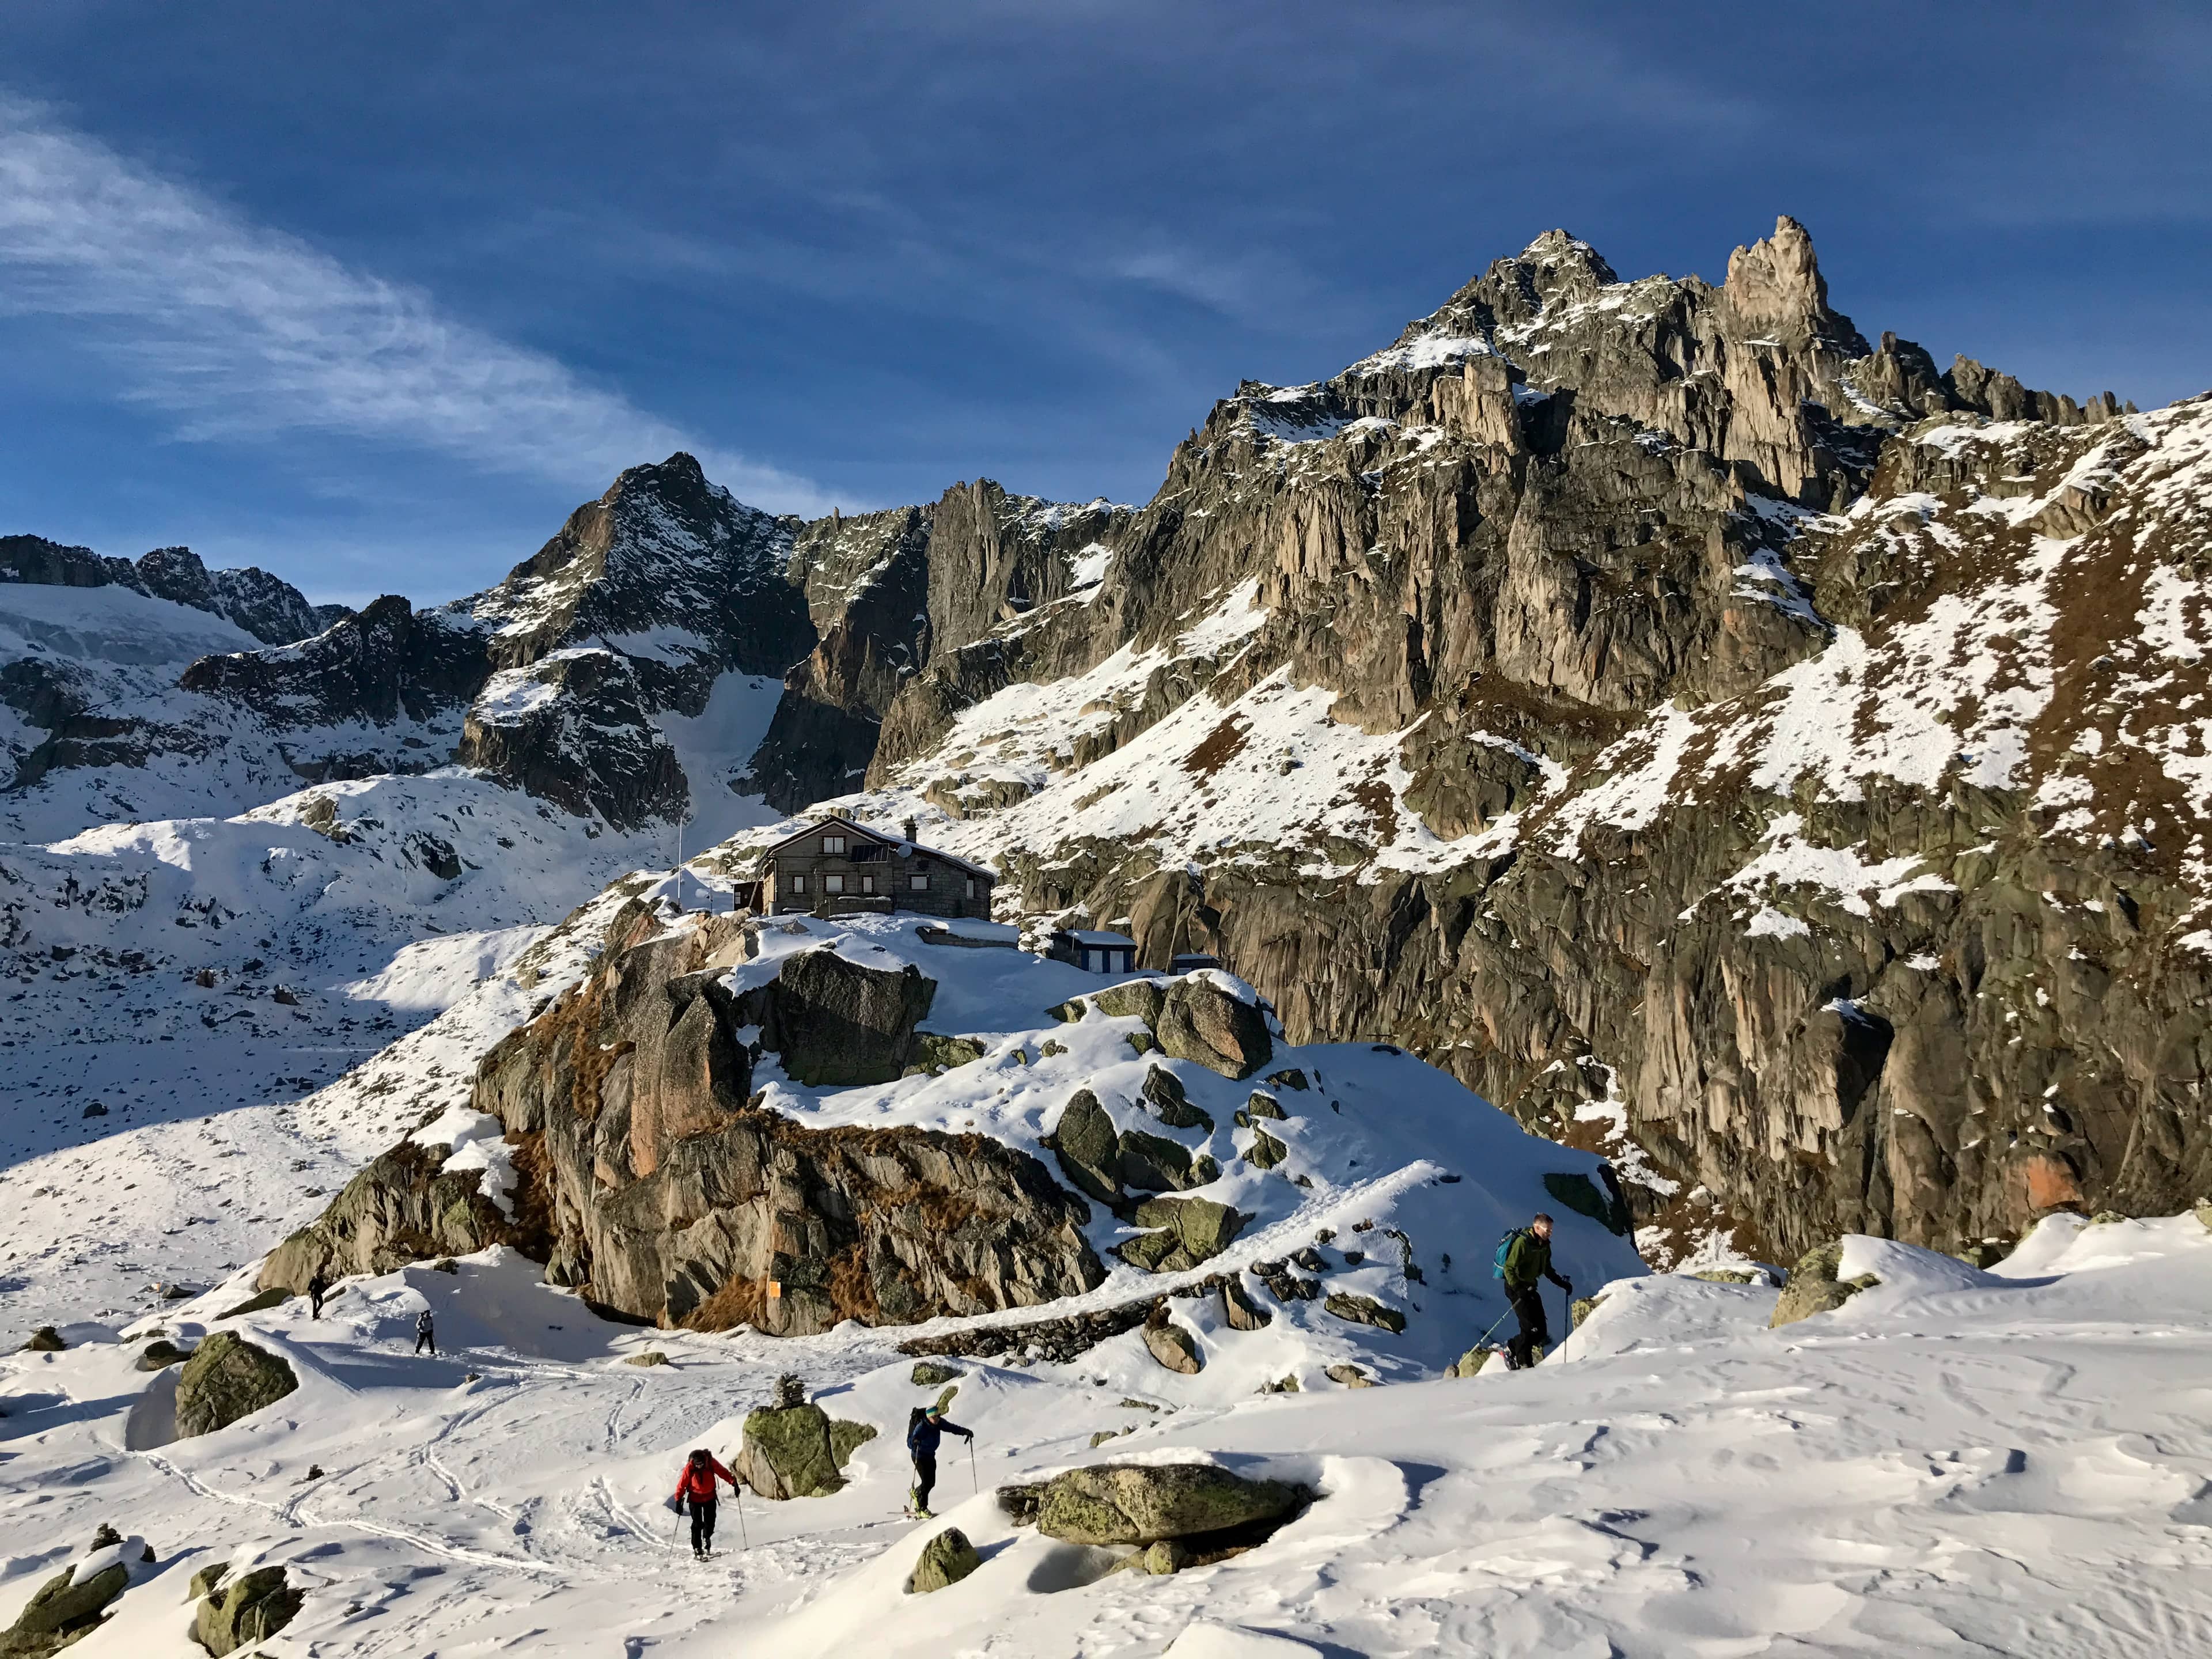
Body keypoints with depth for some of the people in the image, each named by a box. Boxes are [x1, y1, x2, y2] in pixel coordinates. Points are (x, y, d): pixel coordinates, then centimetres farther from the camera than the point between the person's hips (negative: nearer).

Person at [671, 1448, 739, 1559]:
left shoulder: (711, 1463, -19)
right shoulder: (689, 1468, -22)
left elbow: (723, 1473, -10)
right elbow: (682, 1484, -15)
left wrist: (733, 1482, -18)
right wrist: (679, 1501, -15)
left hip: (710, 1496, 2)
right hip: (695, 1498, -2)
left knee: (710, 1521, 5)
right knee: (697, 1523, -5)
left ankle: (706, 1539, 32)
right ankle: (697, 1548, 5)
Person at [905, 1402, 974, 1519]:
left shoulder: (939, 1423, -10)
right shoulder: (921, 1427, -29)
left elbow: (951, 1427, 1)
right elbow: (910, 1442, -36)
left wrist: (964, 1431, -14)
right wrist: (915, 1442, -60)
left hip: (930, 1456, 7)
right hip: (919, 1456, -7)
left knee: (931, 1482, 9)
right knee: (926, 1482, -12)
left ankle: (916, 1493, 39)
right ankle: (922, 1509, 3)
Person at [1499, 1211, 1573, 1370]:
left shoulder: (1544, 1245, 6)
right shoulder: (1522, 1242, -19)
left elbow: (1547, 1269, 21)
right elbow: (1509, 1269, -20)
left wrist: (1562, 1283, 11)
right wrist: (1519, 1289, -30)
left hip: (1530, 1288, 8)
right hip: (1516, 1288, -8)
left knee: (1541, 1330, 2)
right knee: (1530, 1329, -14)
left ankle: (1512, 1348, 18)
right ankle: (1523, 1363, -1)